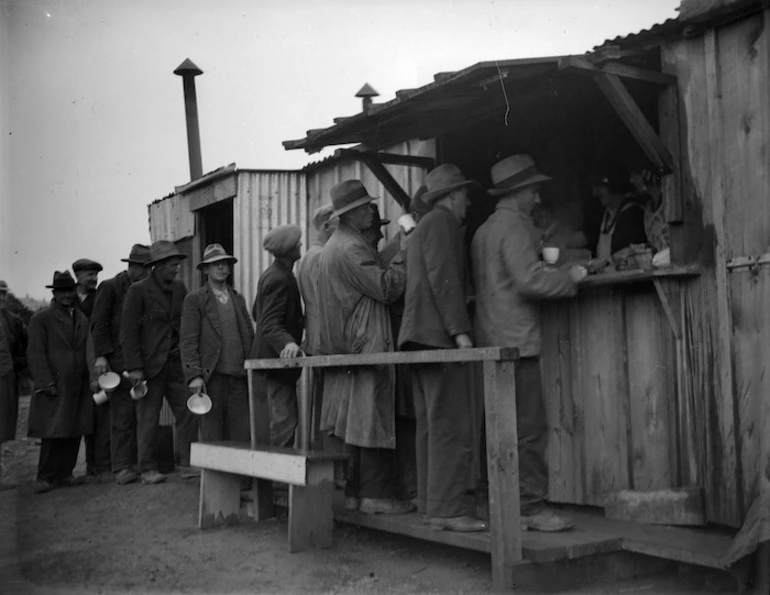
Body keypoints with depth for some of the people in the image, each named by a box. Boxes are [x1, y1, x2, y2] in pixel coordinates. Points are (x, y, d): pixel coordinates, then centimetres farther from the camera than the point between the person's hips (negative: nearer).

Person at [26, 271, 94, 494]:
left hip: (79, 385, 5)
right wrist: (46, 383, -13)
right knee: (53, 432, -4)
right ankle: (46, 477, 5)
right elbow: (35, 353, -5)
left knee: (74, 432, 6)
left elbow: (89, 350, 13)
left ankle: (64, 473, 15)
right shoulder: (41, 319, 1)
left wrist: (94, 375, 1)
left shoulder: (83, 319, 16)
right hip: (55, 385, -5)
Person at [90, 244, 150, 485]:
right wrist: (101, 355, -14)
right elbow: (98, 323, -5)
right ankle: (122, 468, -6)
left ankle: (139, 463, 6)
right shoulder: (109, 287, 2)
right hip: (119, 360, -5)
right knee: (123, 413, -7)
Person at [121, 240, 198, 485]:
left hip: (176, 363, 5)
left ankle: (186, 464, 7)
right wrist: (134, 367, -13)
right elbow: (128, 331, -8)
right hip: (150, 364, -5)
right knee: (148, 418, 2)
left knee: (188, 412, 0)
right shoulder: (138, 290, -7)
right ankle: (148, 469, 11)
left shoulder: (179, 288, 10)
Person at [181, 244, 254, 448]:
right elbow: (188, 340, -3)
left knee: (241, 436, 1)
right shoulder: (194, 299, 4)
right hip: (211, 377, -4)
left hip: (239, 376, 4)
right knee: (211, 437, -3)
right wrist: (194, 375, -14)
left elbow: (250, 337, 19)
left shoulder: (238, 299, 19)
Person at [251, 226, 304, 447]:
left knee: (282, 419, 14)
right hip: (278, 357, -11)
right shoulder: (280, 279, -18)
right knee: (285, 420, -10)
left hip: (273, 357, 11)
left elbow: (257, 314, 26)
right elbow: (270, 324, -26)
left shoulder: (270, 274, 14)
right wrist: (287, 343, -43)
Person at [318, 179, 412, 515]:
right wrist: (403, 255, -8)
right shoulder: (351, 248, -14)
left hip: (345, 347, 10)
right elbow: (386, 288, -17)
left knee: (357, 422, 11)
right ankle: (376, 496, -4)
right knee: (373, 421, -7)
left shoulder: (334, 246, 20)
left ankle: (355, 493, 15)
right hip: (366, 345, -10)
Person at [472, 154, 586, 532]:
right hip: (516, 338, -10)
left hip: (493, 340, 10)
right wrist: (570, 277, -4)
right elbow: (529, 280, -19)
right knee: (529, 427, -7)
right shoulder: (514, 225, -9)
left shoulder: (484, 231, 19)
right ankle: (531, 508, -5)